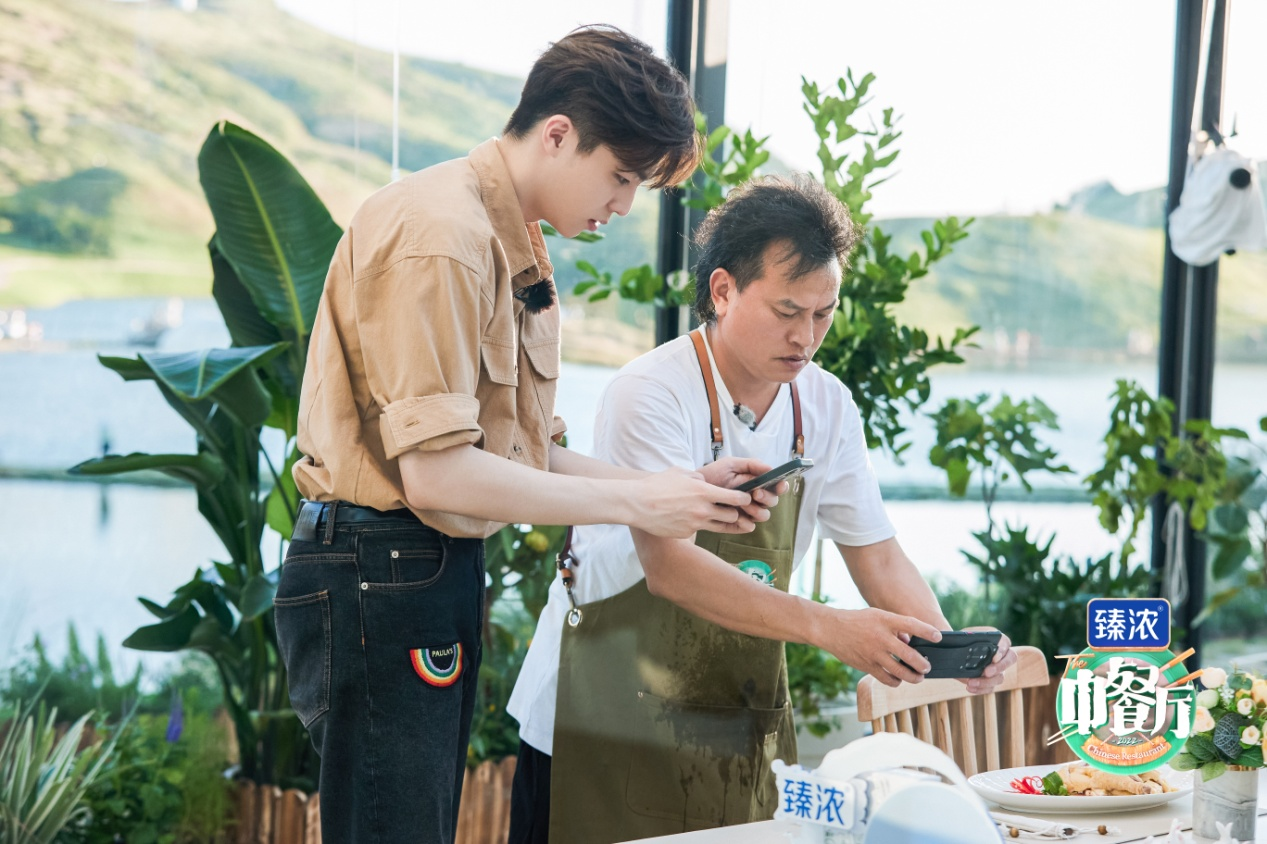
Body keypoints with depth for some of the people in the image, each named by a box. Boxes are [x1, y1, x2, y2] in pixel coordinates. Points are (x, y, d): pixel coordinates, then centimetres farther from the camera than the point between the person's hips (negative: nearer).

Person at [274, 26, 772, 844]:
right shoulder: (440, 234, -16)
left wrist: (676, 486, 2)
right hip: (381, 575, -10)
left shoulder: (515, 247, 16)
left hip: (441, 571, 10)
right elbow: (437, 472, -22)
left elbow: (527, 457, 15)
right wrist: (634, 503, -16)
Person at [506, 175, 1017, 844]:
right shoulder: (649, 394, -18)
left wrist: (947, 646, -16)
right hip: (608, 716, -5)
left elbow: (877, 556, 5)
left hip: (741, 728, 5)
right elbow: (668, 564, -28)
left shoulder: (826, 405, 1)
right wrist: (829, 628, -37)